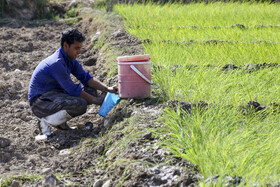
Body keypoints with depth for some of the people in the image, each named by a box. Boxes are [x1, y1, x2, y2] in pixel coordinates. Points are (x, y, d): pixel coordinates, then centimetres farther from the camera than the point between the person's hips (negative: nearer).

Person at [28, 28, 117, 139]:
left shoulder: (70, 59, 5)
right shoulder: (57, 63, -25)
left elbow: (85, 77, 8)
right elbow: (73, 90, -20)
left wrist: (107, 89, -4)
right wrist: (94, 100, -12)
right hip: (40, 102, -10)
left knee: (91, 91, 4)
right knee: (80, 104, -30)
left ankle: (60, 122, 5)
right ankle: (46, 122, -12)